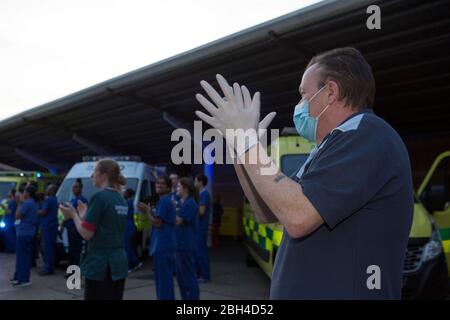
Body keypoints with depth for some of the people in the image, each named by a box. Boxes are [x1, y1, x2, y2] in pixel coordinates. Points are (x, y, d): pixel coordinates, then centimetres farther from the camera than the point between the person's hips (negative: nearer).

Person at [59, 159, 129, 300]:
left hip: (100, 265, -8)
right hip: (119, 264, 8)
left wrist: (74, 215, 1)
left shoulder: (99, 197, -14)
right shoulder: (122, 201, 11)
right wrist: (85, 215, 19)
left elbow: (87, 234, -13)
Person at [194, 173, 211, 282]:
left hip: (201, 227, -10)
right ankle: (198, 273, 23)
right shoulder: (202, 194, 15)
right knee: (196, 250, 14)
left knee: (201, 251, -5)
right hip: (199, 226, 10)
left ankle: (205, 276, 1)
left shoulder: (204, 194, -15)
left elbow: (201, 211, -20)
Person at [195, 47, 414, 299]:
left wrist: (248, 141, -17)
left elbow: (297, 217, -27)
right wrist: (241, 147, 4)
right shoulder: (335, 148, 15)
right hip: (308, 292, 9)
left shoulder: (367, 135, -16)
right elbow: (268, 213, 13)